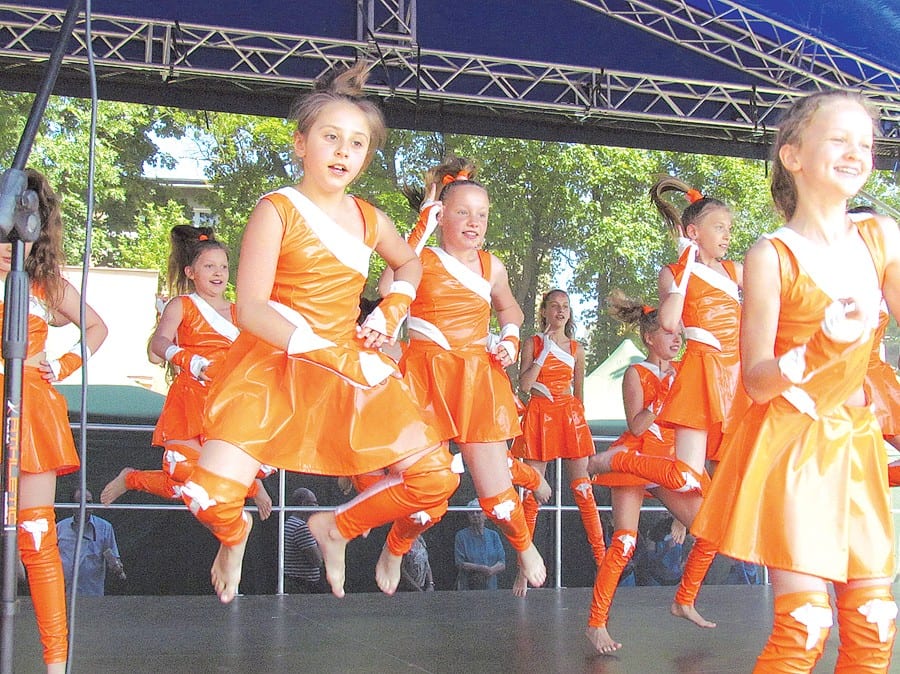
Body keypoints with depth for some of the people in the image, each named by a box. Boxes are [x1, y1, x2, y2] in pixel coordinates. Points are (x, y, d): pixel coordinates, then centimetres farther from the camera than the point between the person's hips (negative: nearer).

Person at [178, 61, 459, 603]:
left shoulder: (370, 219, 10)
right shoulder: (276, 210, -7)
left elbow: (409, 262, 33)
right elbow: (250, 309, -17)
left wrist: (392, 312, 13)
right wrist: (329, 355, -25)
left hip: (353, 368, 5)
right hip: (273, 364, -5)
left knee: (436, 479, -6)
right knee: (212, 500, -18)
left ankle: (337, 526, 21)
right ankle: (236, 534, 23)